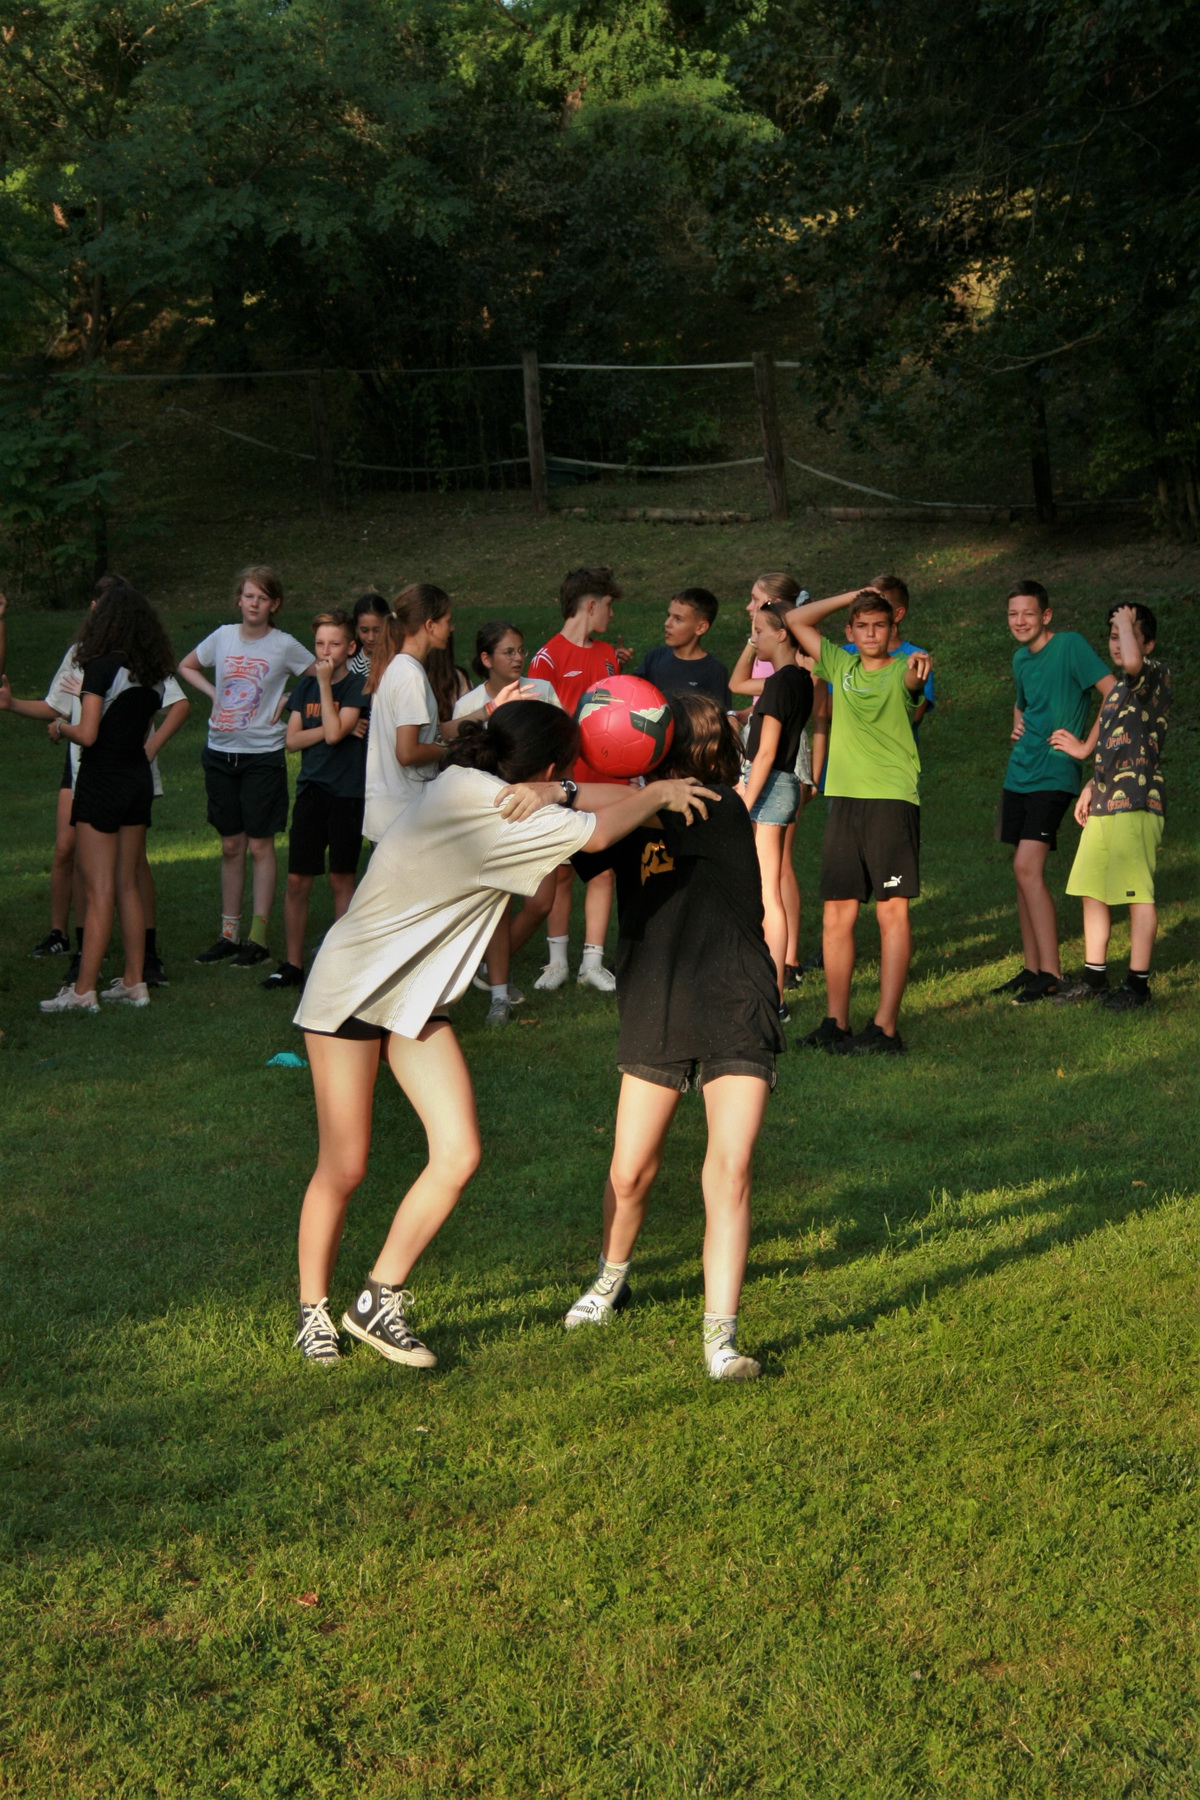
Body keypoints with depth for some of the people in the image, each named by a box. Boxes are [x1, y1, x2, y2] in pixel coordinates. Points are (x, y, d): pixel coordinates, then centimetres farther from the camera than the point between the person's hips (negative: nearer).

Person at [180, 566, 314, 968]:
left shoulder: (284, 645, -5)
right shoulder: (223, 637, 4)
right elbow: (186, 667, 21)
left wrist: (287, 701, -5)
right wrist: (213, 693, 7)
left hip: (263, 754, -4)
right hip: (220, 752, 4)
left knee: (260, 846, -2)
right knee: (231, 846, 10)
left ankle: (258, 938, 2)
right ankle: (229, 933, 16)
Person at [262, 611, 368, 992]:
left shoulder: (358, 686, -5)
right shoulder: (305, 686, 11)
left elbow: (335, 733, -17)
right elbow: (292, 740, 5)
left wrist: (325, 683, -13)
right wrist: (327, 730, -10)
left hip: (347, 795, -4)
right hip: (310, 790, 4)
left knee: (341, 878, 2)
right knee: (297, 881, 3)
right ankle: (292, 964, 11)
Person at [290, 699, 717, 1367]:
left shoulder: (481, 789, 1)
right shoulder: (473, 797, -25)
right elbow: (596, 834, -24)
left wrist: (553, 796, -15)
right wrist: (658, 793, -9)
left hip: (417, 998, 8)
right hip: (352, 986, -8)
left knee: (458, 1154, -4)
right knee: (344, 1168, 1)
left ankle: (379, 1300, 9)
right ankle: (313, 1311, 21)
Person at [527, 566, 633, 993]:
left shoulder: (608, 654, 13)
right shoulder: (549, 657, -6)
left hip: (605, 781, 5)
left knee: (603, 870, 2)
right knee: (561, 872, 4)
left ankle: (593, 963, 8)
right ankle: (557, 961, 13)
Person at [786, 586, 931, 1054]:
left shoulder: (900, 671, 1)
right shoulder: (840, 665, 15)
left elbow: (912, 681, -24)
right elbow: (795, 620, 20)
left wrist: (918, 665, -47)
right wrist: (851, 596, 15)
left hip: (893, 800, -5)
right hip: (843, 799, 5)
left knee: (892, 911, -6)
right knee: (836, 915, 5)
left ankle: (885, 1028, -6)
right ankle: (836, 1023, 11)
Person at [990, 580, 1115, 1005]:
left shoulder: (1069, 644, -9)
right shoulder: (1020, 658, 14)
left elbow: (1114, 693, -14)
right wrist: (1017, 724, 12)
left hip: (1053, 774, -8)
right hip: (1019, 774, 8)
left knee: (1027, 867, -17)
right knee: (1023, 871, 8)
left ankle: (1051, 973, -13)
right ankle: (1031, 967, 15)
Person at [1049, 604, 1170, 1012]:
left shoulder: (1157, 675, -7)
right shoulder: (1117, 687, 20)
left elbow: (1133, 661, -33)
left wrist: (1127, 621, -15)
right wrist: (1091, 788, 23)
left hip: (1135, 803, -9)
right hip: (1104, 803, 9)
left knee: (1138, 893, -5)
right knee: (1092, 890, 12)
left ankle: (1138, 983, 0)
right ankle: (1094, 976, 21)